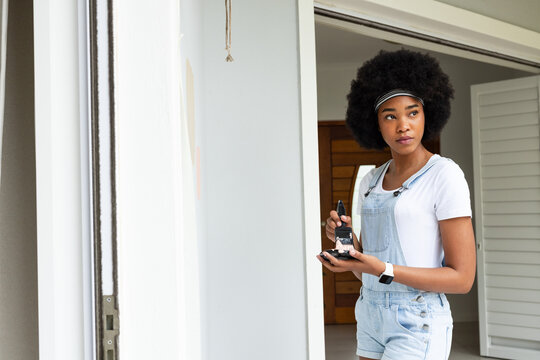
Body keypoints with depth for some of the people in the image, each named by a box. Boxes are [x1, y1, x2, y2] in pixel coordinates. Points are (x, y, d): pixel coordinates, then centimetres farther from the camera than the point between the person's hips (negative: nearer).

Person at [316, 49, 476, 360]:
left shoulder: (445, 175, -11)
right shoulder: (370, 182, 9)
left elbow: (462, 278, -14)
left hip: (417, 326, -7)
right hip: (373, 320, 7)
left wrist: (383, 270, -23)